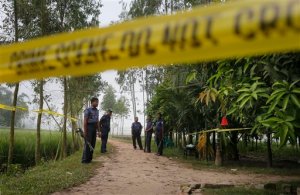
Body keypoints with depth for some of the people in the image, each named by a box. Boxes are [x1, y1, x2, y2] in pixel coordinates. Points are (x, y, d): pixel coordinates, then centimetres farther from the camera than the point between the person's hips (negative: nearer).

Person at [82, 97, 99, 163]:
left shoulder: (97, 111, 15)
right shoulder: (88, 110, -9)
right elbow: (85, 121, -13)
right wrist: (84, 131, -18)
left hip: (94, 129, 7)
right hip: (89, 128, -7)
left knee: (92, 144, 6)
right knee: (87, 144, -8)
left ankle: (89, 159, 12)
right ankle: (84, 159, -3)